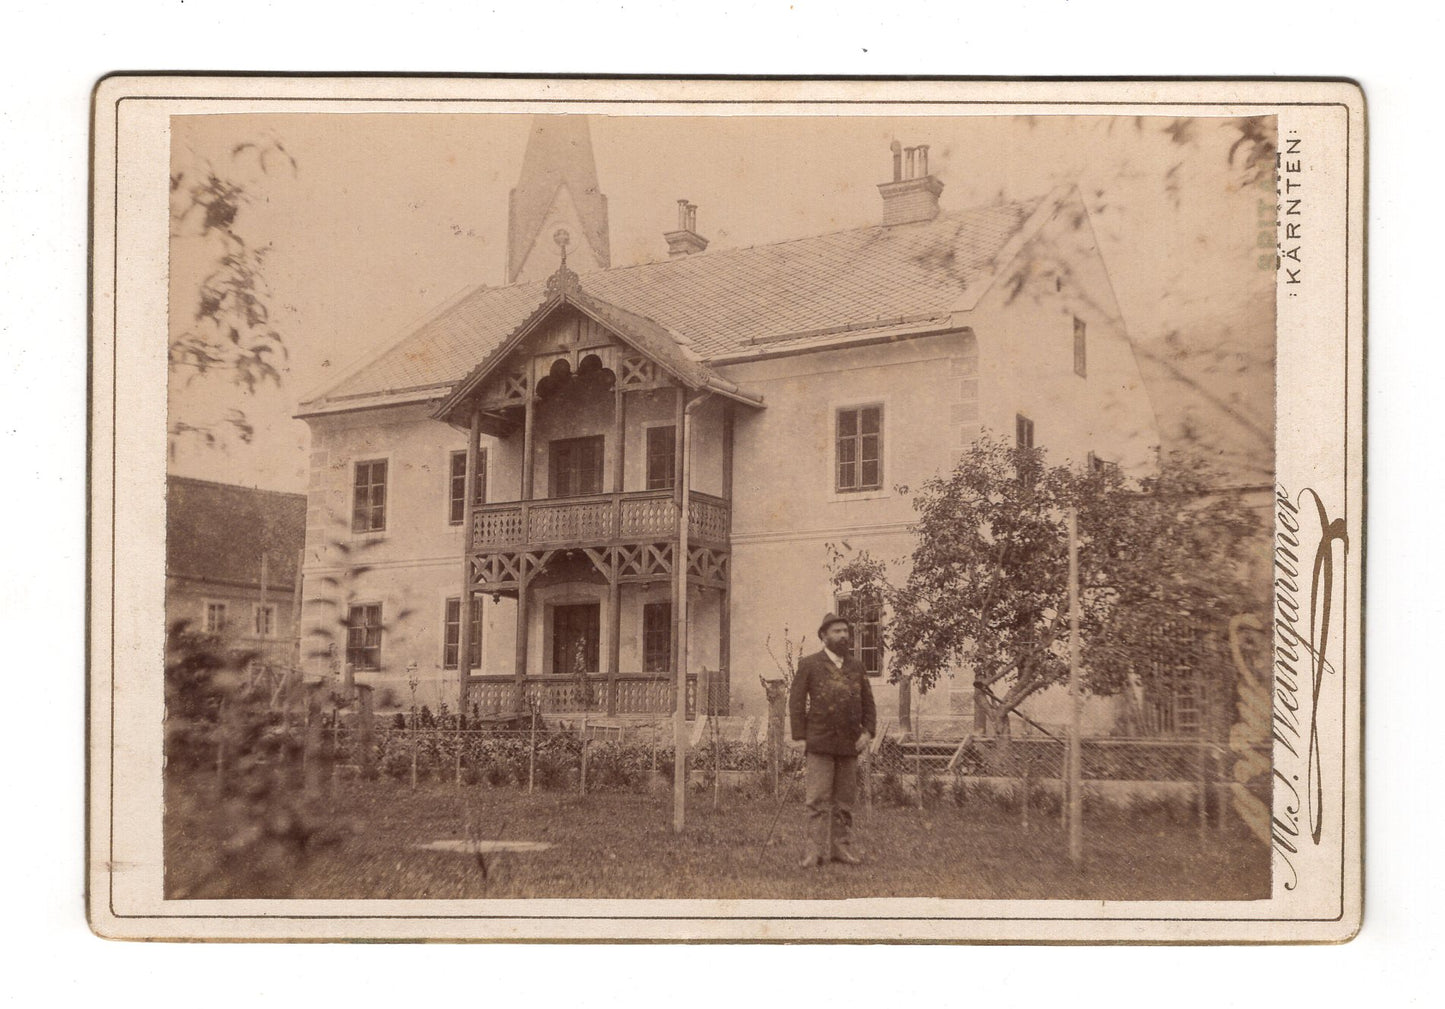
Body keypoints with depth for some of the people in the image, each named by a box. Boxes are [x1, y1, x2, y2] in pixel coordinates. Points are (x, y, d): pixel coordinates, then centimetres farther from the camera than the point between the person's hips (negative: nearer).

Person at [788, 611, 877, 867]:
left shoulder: (856, 667, 13)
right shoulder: (808, 665, 1)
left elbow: (868, 703, 14)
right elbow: (796, 702, 0)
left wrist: (867, 732, 0)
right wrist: (801, 738, -6)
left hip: (850, 744, 4)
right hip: (820, 743, -4)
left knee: (844, 800, 7)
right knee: (819, 799, -8)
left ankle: (842, 847, 13)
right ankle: (817, 850, -8)